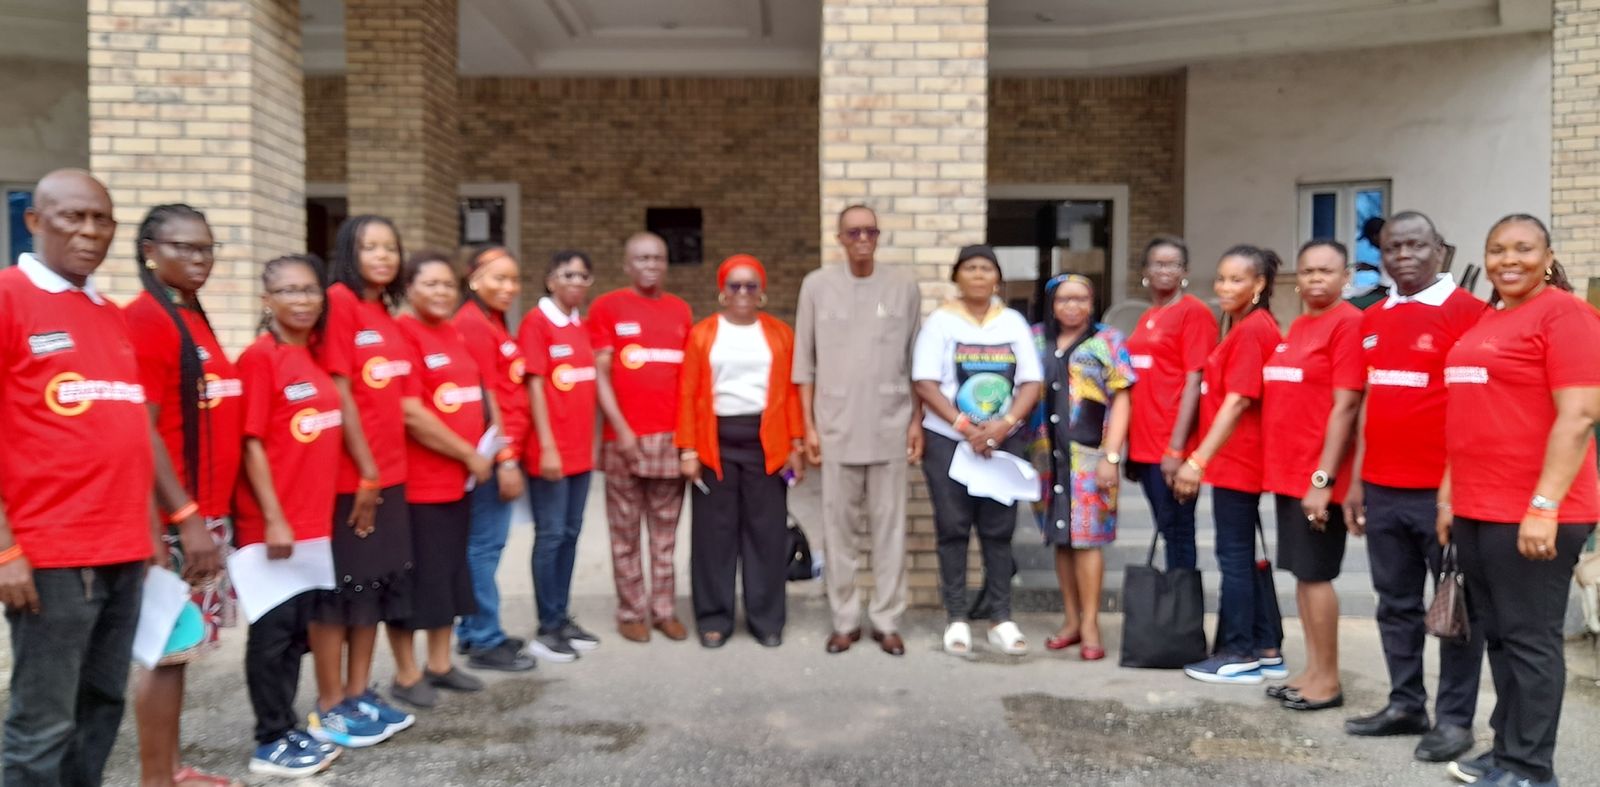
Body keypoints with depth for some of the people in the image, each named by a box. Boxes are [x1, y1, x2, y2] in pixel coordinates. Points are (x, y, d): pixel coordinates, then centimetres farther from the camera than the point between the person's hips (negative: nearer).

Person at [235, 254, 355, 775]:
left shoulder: (315, 356, 10)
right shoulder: (259, 359, -11)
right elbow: (251, 443, -14)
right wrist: (273, 518, -16)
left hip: (314, 518, 7)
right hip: (273, 523, -7)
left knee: (299, 627, 15)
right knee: (273, 630, 3)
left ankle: (288, 730, 27)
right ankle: (271, 743, 14)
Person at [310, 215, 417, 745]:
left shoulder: (388, 314, 13)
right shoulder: (339, 302, -11)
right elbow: (338, 393, -16)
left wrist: (386, 468, 11)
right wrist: (366, 470, -15)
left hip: (389, 473, 8)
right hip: (351, 475, -8)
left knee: (376, 584, 14)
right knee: (341, 588, 2)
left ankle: (359, 695, 26)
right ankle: (328, 708, 14)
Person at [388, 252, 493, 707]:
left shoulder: (455, 334, 11)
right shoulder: (402, 334, -13)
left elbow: (475, 396, 21)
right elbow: (411, 414, -20)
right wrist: (470, 455, -13)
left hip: (458, 479, 8)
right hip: (417, 483, -8)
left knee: (451, 572, 16)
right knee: (415, 578, 3)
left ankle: (440, 665, 29)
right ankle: (406, 676, 16)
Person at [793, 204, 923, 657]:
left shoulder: (903, 286, 3)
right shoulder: (817, 285, 2)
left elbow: (917, 360, 7)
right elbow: (804, 362, 4)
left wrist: (917, 420, 2)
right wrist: (809, 426, 0)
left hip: (891, 427, 0)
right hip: (836, 428, 0)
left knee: (889, 527, 5)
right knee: (838, 528, 5)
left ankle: (887, 621, 15)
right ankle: (844, 620, 17)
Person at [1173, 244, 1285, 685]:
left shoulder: (1251, 330, -15)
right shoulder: (1248, 327, 14)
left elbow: (1238, 401, -21)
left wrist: (1199, 459, -22)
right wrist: (1202, 459, 15)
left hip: (1237, 461, -10)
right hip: (1237, 460, 10)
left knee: (1235, 556, -1)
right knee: (1244, 555, 15)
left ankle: (1239, 656, 8)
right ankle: (1267, 650, 23)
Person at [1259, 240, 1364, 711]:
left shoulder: (1349, 323, -10)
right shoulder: (1295, 327, 14)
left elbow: (1345, 407, -16)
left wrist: (1323, 478, -19)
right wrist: (1280, 467, 14)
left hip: (1317, 476, -8)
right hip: (1287, 472, 8)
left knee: (1316, 574, -1)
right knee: (1301, 573, 13)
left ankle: (1328, 679, 11)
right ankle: (1313, 670, 23)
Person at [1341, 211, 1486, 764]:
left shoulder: (1467, 312, -6)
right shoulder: (1371, 320, 12)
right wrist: (1356, 479, 13)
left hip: (1442, 490, -6)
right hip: (1382, 490, 6)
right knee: (1396, 603, 13)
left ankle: (1455, 719, 14)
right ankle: (1406, 705, 24)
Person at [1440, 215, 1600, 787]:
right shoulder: (1485, 321, 16)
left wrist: (1545, 506, -21)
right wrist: (1449, 494, 17)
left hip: (1531, 513, -8)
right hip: (1476, 510, 8)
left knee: (1529, 638, 1)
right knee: (1498, 634, 15)